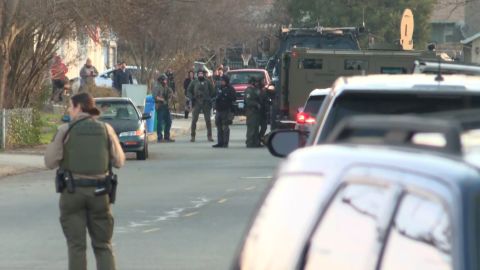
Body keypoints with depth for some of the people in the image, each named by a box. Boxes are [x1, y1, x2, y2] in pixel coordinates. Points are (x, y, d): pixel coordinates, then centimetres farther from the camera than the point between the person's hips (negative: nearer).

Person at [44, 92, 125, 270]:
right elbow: (119, 161, 5)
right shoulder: (106, 130, 1)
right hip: (99, 193, 2)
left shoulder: (65, 131, -6)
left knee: (76, 246, 4)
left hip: (72, 191, -2)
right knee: (103, 246, 10)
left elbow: (50, 162, -3)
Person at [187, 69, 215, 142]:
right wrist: (191, 98, -3)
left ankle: (209, 136, 8)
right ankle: (193, 136, 3)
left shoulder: (207, 82, 4)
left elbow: (212, 91, 6)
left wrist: (210, 99, -4)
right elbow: (189, 91, 11)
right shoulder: (194, 82, 5)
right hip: (197, 103, 0)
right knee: (194, 120, -3)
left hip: (206, 103, 0)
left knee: (208, 120, 2)